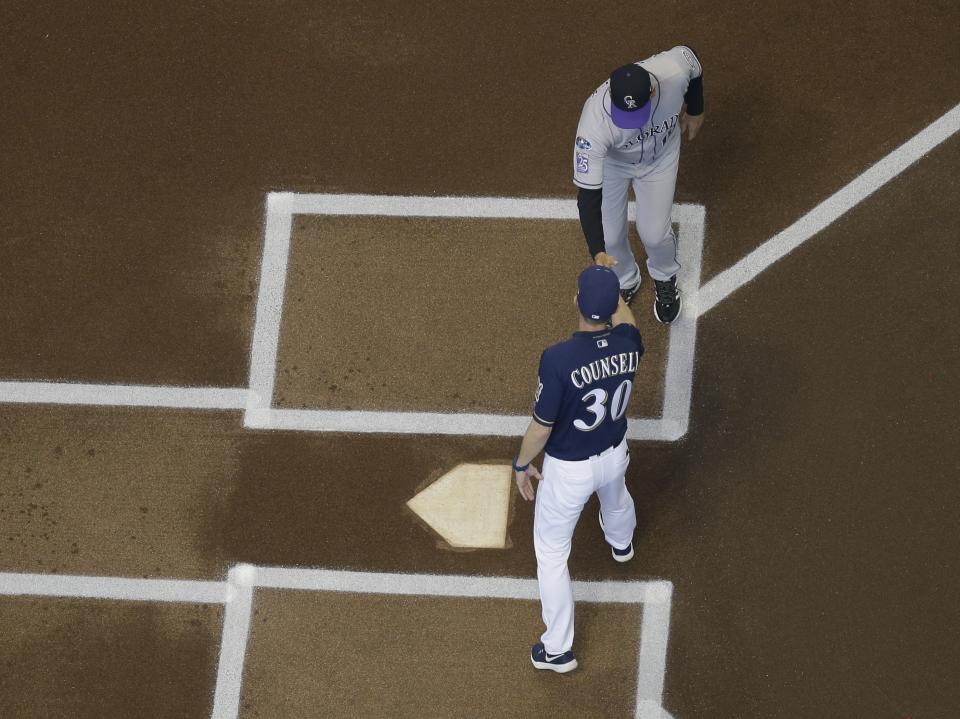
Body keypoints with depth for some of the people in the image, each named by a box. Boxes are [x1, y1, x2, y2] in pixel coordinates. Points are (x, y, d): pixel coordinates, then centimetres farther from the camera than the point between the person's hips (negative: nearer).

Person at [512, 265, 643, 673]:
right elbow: (623, 318, 6)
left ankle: (558, 650, 22)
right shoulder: (628, 345, -22)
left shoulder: (558, 360, -37)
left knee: (551, 553, 15)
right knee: (615, 498, 41)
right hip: (614, 455, 5)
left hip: (568, 470, -5)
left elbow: (541, 427, -26)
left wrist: (522, 464, -6)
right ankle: (621, 543, 76)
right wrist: (610, 280, 23)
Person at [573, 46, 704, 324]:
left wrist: (695, 110, 5)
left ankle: (665, 278, 43)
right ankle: (624, 282, 43)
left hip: (660, 155, 1)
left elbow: (693, 65, -13)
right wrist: (598, 252, -50)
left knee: (654, 232, 7)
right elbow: (588, 194, -40)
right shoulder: (595, 123, -46)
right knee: (609, 235, 8)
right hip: (610, 161, -1)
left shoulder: (675, 70, -41)